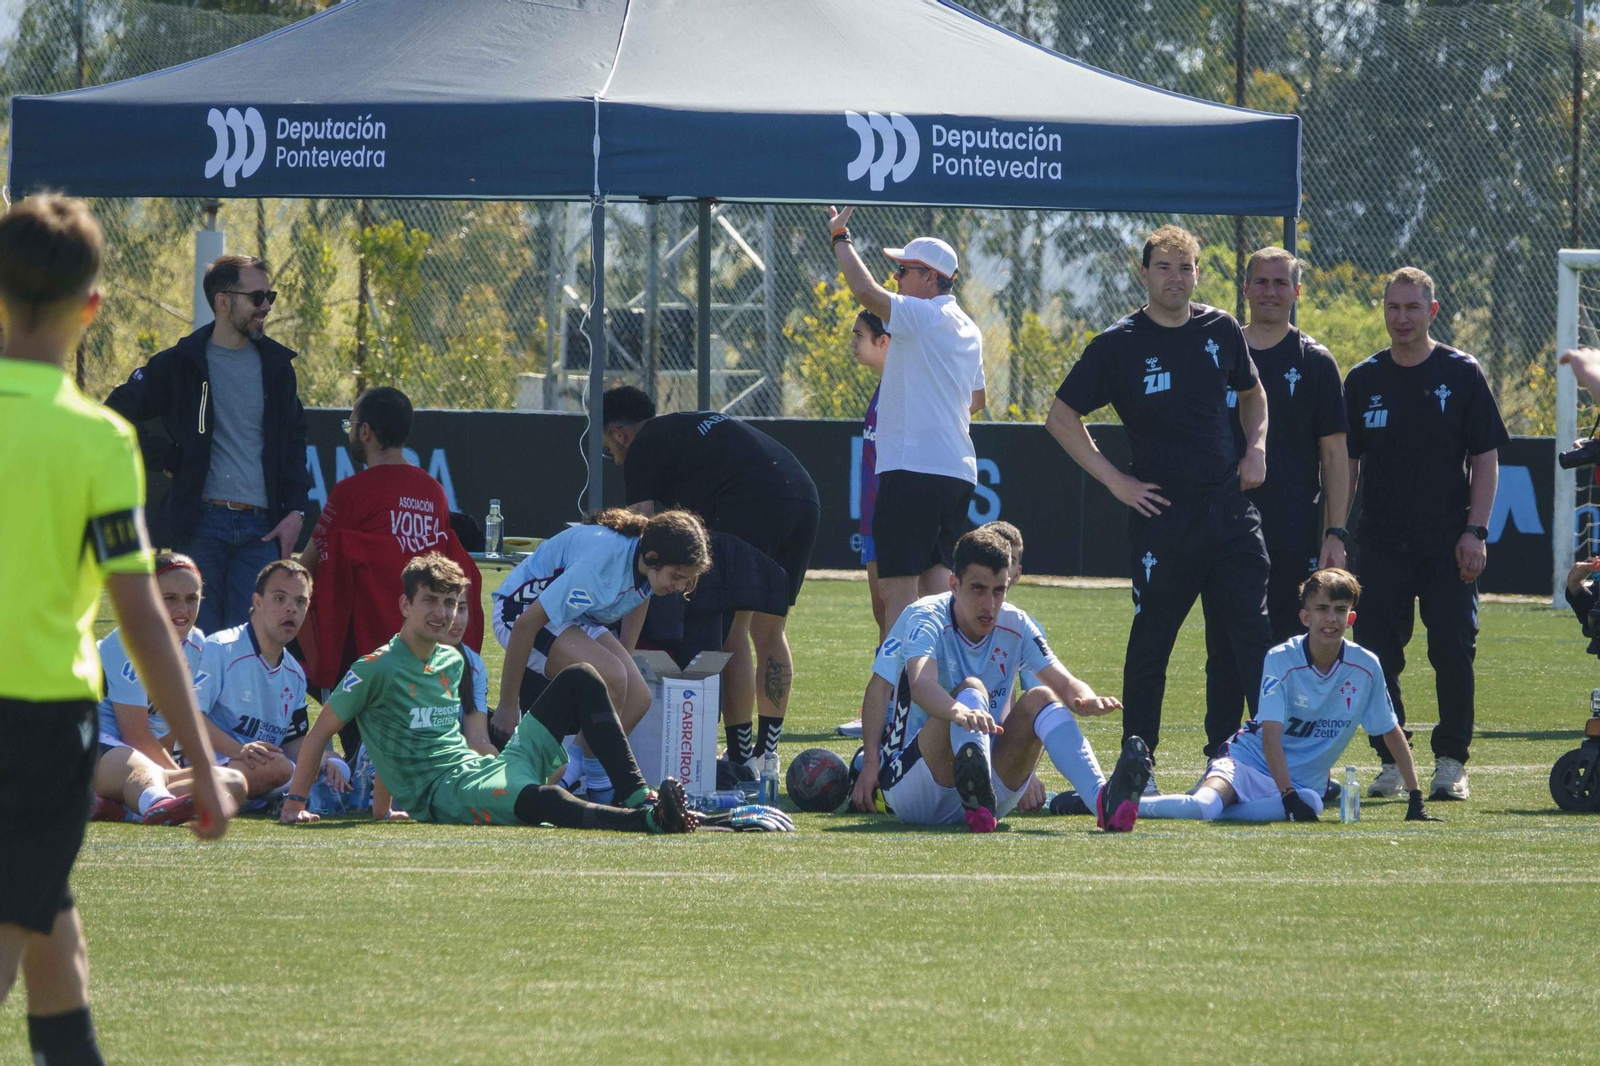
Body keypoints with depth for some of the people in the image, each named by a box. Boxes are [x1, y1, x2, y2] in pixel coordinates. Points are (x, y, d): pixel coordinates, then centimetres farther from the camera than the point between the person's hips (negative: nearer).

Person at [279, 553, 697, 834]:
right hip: (441, 794, -8)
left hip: (483, 769, 8)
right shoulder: (377, 669, -5)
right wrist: (295, 800, -3)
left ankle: (639, 796, -14)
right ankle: (648, 820, -60)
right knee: (538, 798, -42)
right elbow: (320, 732, -2)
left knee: (581, 678, 1)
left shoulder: (452, 661, 18)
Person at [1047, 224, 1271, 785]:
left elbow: (1252, 392, 27)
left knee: (1256, 632, 0)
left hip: (1229, 505, 3)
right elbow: (1062, 417, 1)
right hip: (1162, 513, -3)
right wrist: (1114, 480, -5)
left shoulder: (1221, 331, 9)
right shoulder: (1120, 344, -3)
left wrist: (1256, 447, 9)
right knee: (1151, 639, 1)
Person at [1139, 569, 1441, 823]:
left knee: (1311, 803, -36)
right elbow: (1271, 737, -19)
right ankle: (1130, 803, -15)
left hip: (1302, 783, 4)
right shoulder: (1281, 660, -13)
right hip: (1250, 761, -4)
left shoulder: (1365, 667, -4)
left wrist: (1415, 799, 5)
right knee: (1204, 804, -38)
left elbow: (1392, 733, 7)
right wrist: (1289, 797, -31)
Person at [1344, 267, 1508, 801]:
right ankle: (1391, 762, 7)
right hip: (1381, 546, 2)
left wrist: (1476, 531, -7)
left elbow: (1485, 458, 2)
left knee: (1454, 653, -6)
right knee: (1378, 657, -4)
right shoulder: (1363, 380, 8)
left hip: (1449, 549, -2)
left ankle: (1451, 762, 5)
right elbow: (1346, 463, 12)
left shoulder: (1462, 374, 2)